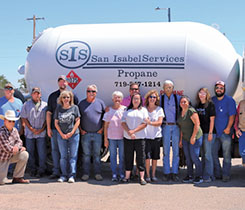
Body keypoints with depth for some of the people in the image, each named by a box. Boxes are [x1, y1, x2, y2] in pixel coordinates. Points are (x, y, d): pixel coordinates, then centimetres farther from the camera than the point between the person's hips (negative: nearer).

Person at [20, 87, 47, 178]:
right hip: (29, 133, 1)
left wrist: (42, 129, -6)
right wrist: (31, 129, -7)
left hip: (41, 133, -1)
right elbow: (24, 118, 3)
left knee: (42, 153, -3)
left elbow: (47, 118, 6)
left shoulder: (45, 105, 7)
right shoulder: (26, 104, 7)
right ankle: (33, 170, 18)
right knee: (30, 153, 7)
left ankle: (41, 171, 6)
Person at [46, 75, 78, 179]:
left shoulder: (72, 96, 5)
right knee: (55, 149, 5)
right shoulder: (52, 96, 10)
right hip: (55, 128, 2)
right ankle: (56, 171, 13)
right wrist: (48, 128, 3)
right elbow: (49, 113, 9)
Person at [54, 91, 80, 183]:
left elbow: (77, 121, -1)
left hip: (73, 135, -2)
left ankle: (72, 175, 1)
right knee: (63, 156, 6)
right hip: (61, 135, 2)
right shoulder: (58, 109, 6)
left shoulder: (74, 107, 0)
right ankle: (64, 175, 12)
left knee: (73, 156, -1)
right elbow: (56, 123, 7)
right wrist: (62, 134, -4)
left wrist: (72, 132, -9)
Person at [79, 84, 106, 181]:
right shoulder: (82, 103, 4)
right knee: (86, 154, 4)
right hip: (85, 133, 0)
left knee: (97, 154, 5)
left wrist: (102, 128, 2)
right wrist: (81, 129, 1)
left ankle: (97, 173, 12)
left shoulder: (100, 102, 5)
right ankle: (86, 173, 12)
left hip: (97, 133, 0)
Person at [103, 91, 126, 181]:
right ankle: (114, 174, 12)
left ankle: (122, 174, 12)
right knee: (112, 156, 4)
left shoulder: (125, 109, 2)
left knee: (122, 156, 3)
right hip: (111, 137, 1)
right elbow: (106, 125, 7)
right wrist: (105, 138, 3)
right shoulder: (109, 110, 6)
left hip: (122, 137, -1)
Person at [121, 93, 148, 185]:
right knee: (128, 157, 6)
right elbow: (123, 123, 3)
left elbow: (144, 124, -3)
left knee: (141, 157, -2)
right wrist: (129, 132, -12)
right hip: (128, 138, 2)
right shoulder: (127, 110, 13)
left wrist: (134, 131, -12)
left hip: (140, 137, -2)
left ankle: (142, 177, 4)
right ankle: (127, 176, 15)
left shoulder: (143, 110, 7)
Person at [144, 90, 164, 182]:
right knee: (147, 156, -6)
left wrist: (150, 123, -21)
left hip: (156, 136, 1)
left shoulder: (159, 109, 4)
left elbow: (160, 122, -6)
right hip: (146, 136, -1)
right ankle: (147, 175, 5)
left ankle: (153, 174, 17)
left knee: (155, 157, 6)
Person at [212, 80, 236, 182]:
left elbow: (232, 116, -5)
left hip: (225, 132, -4)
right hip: (214, 132, 4)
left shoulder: (229, 100, -1)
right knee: (213, 153, 6)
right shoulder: (212, 100, 11)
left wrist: (228, 128, -14)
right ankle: (217, 174, 17)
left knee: (226, 155, 0)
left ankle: (226, 175, 8)